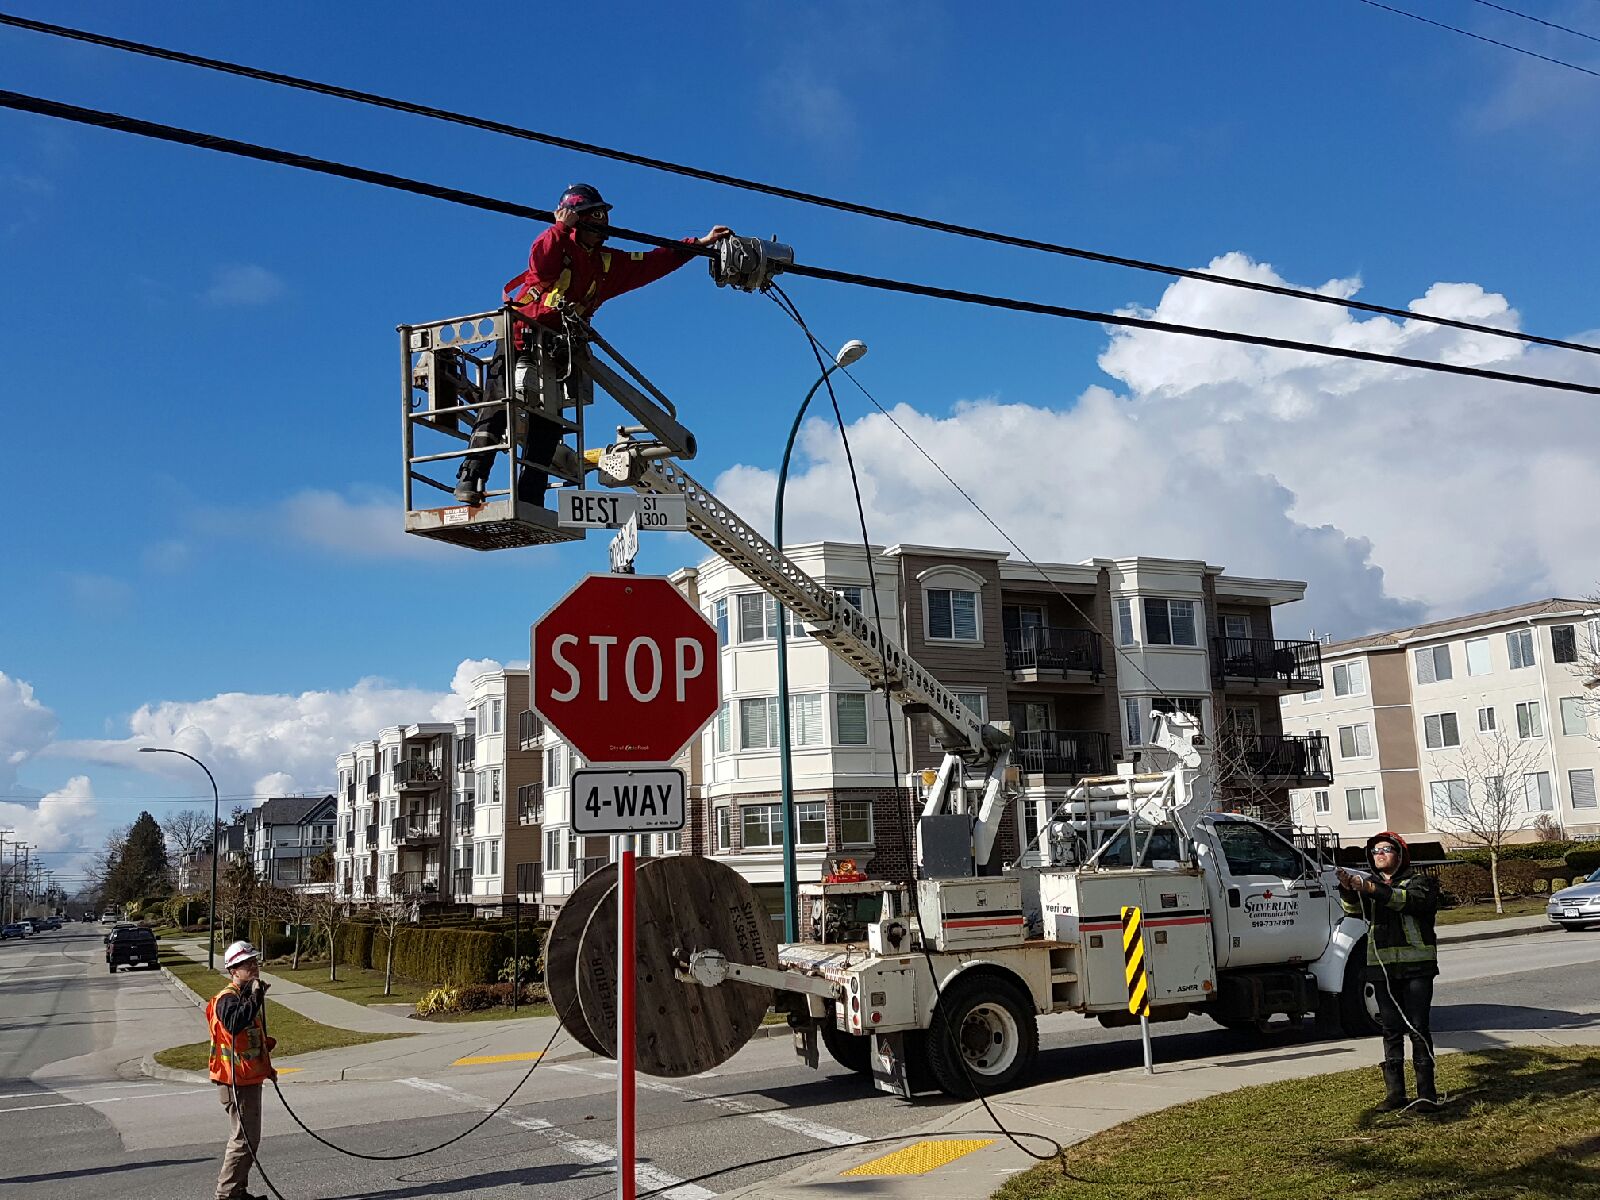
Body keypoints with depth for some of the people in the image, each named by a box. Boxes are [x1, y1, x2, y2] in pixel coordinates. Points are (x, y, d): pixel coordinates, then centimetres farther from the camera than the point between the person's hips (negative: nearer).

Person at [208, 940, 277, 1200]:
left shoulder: (247, 996, 14)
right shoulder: (228, 999, -18)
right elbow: (235, 1023, -41)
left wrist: (266, 1066, 29)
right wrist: (256, 997, -39)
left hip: (249, 1078, 10)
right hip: (237, 1081, -10)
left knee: (248, 1137, 17)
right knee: (246, 1139, -6)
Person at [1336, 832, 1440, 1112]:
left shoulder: (1418, 882, 3)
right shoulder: (1368, 884, 14)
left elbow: (1413, 900, -20)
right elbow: (1354, 909, -5)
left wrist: (1373, 890, -31)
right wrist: (1348, 890, -28)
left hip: (1416, 965, -4)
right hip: (1381, 967, 4)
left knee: (1418, 1028, -5)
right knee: (1391, 1031, 6)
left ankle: (1426, 1091, 1)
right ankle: (1394, 1092, 10)